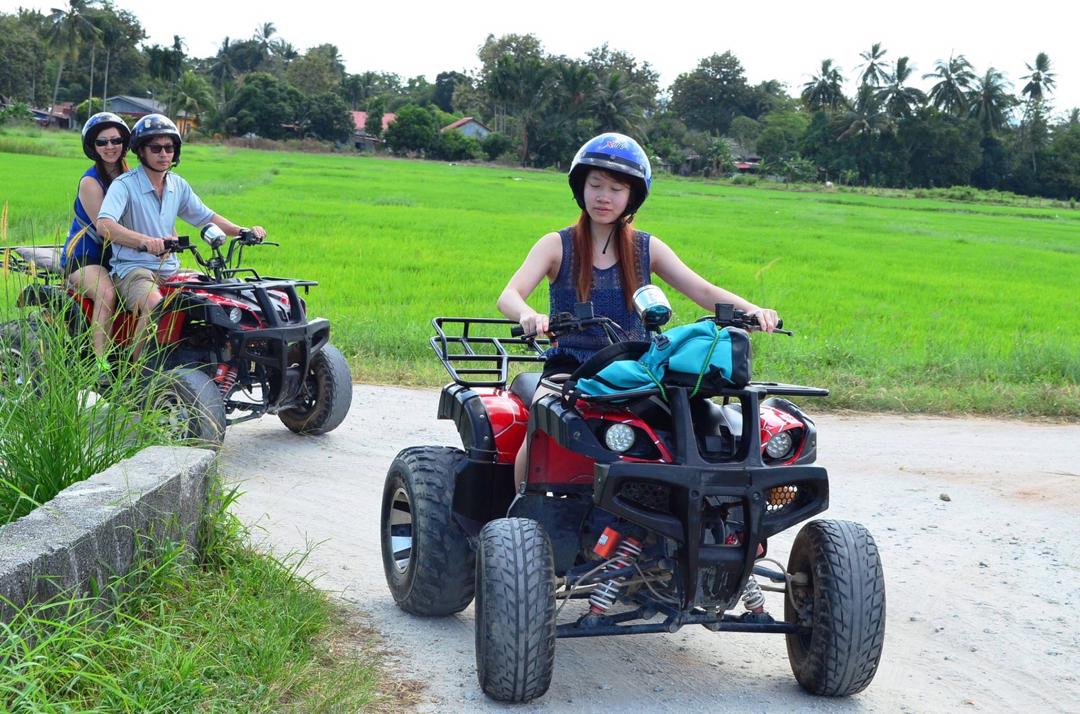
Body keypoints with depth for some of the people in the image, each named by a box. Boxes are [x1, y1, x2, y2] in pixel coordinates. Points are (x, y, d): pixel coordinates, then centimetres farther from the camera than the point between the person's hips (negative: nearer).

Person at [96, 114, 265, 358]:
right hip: (132, 269, -7)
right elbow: (104, 225, -25)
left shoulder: (178, 185, 12)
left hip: (170, 269, 7)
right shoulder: (125, 185, -9)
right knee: (156, 305, -36)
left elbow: (205, 217, 20)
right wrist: (145, 241, -42)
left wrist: (243, 231, 2)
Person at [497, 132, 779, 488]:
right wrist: (529, 316, -34)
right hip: (569, 368, -2)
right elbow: (509, 296, -9)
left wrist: (751, 310, -18)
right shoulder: (557, 246, 5)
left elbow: (703, 291, 3)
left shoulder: (647, 249, 12)